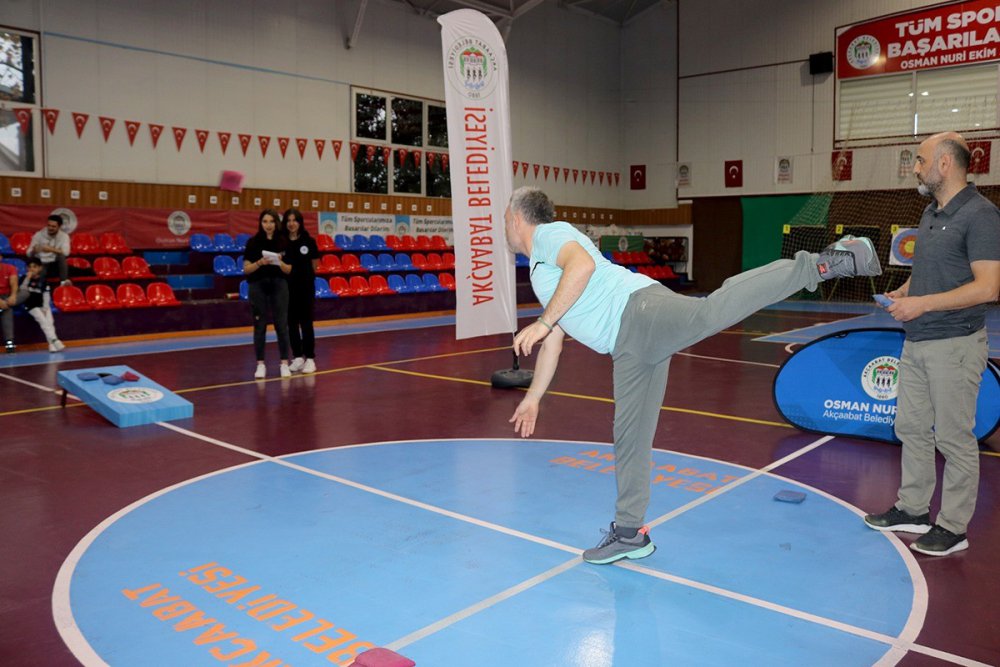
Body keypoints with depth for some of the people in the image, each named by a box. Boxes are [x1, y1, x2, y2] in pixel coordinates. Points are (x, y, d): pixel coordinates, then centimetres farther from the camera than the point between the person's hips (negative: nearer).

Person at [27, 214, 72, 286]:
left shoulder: (64, 236, -5)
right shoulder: (38, 235, -2)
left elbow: (66, 252, -22)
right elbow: (29, 254, -4)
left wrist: (51, 249, -35)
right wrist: (34, 251, -28)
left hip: (56, 265, 1)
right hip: (42, 264, -1)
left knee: (61, 256, -32)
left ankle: (64, 281, -36)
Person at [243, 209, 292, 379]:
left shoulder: (283, 242, 3)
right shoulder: (253, 242, -1)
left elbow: (289, 270, 3)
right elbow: (246, 269, -2)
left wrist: (280, 263, -17)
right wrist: (260, 263, -19)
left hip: (279, 285, 1)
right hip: (258, 287, -1)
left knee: (282, 324, 0)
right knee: (259, 325, 3)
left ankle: (284, 363, 8)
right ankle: (260, 364, 10)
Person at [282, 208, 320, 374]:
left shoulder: (308, 241, -4)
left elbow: (314, 265, 3)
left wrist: (305, 274, 7)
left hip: (306, 287, -2)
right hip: (287, 287, 2)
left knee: (306, 323, 0)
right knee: (292, 323, 8)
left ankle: (310, 358, 6)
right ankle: (298, 357, 19)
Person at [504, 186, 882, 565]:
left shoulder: (549, 233, 7)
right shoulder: (541, 271, 35)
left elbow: (583, 263, -18)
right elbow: (552, 344, 40)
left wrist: (542, 323, -13)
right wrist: (532, 399, 43)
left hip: (639, 314, -9)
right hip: (630, 348, 9)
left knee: (709, 313, -35)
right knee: (630, 435, 11)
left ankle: (822, 263, -29)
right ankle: (630, 534, 20)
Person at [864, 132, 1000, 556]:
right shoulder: (930, 214, 13)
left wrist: (922, 303, -21)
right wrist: (904, 291, 5)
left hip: (954, 345, -9)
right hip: (916, 342, 9)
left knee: (954, 438, 1)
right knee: (912, 429, 15)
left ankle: (953, 528, 13)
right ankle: (913, 510, 28)